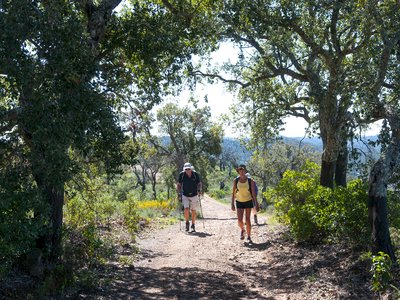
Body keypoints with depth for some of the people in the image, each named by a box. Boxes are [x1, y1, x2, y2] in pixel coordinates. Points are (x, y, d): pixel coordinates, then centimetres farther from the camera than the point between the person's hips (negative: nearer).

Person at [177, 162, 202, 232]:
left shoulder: (196, 174, -11)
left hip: (194, 195, 0)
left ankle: (193, 225, 23)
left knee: (193, 211, 6)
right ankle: (187, 222, 8)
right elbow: (178, 184, 3)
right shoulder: (181, 175, -10)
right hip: (185, 195, 0)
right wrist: (179, 193, -5)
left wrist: (199, 190, -14)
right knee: (186, 209, -16)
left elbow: (199, 183, 4)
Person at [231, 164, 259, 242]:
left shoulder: (250, 181, -5)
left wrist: (256, 204, -7)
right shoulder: (236, 181, -1)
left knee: (247, 220, -1)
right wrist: (232, 204, 1)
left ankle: (249, 237, 12)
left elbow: (253, 193, -3)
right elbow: (233, 193, 3)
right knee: (239, 220, -6)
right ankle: (242, 230, 27)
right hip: (239, 202, 1)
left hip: (248, 201, -1)